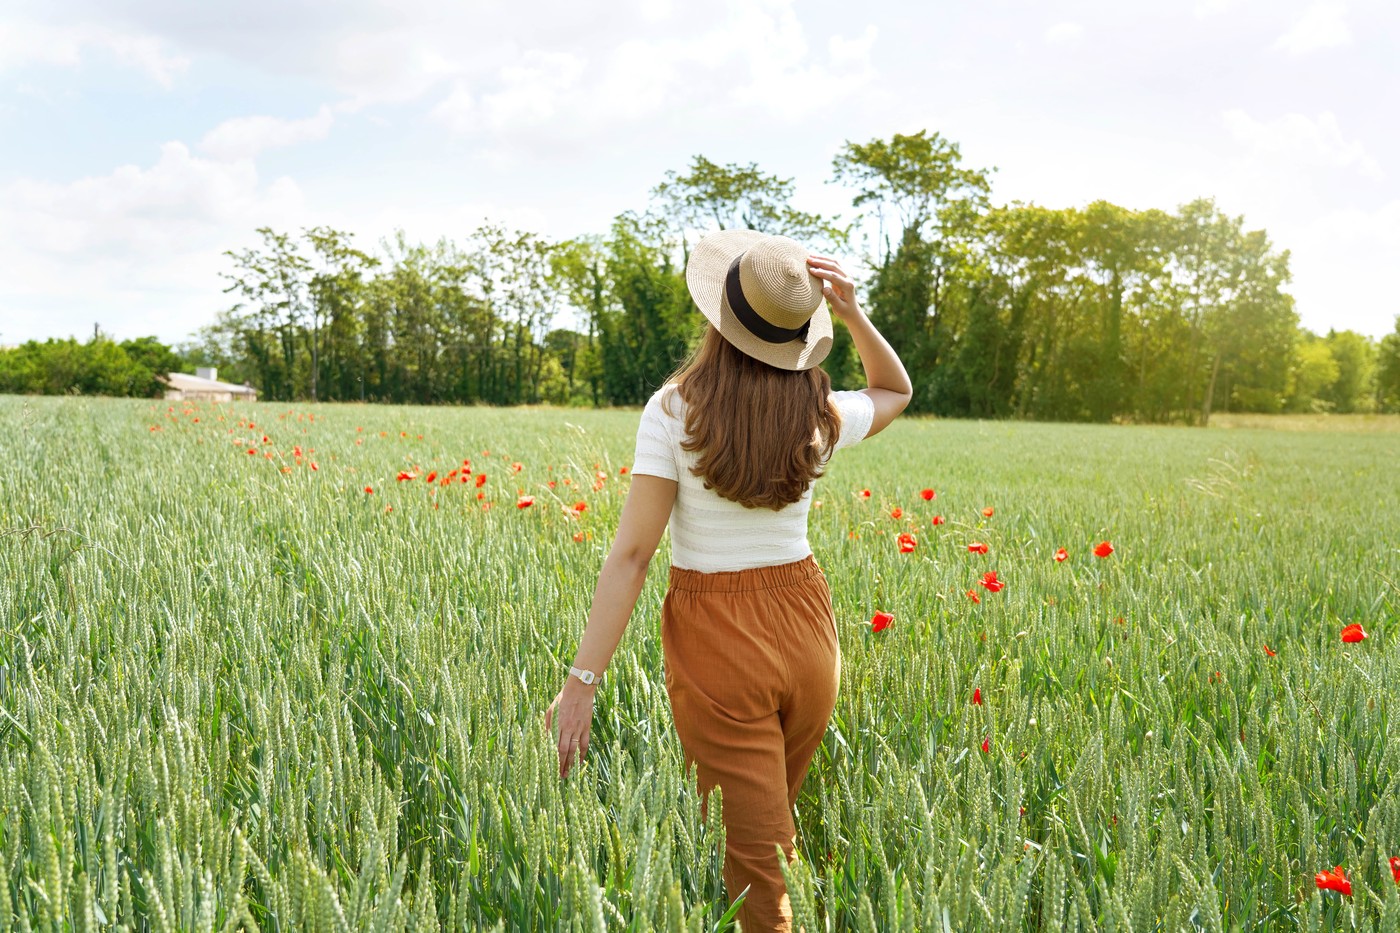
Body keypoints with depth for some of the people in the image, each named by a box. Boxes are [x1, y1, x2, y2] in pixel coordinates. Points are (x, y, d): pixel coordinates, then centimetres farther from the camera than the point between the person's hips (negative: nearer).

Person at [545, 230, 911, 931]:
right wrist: (852, 313, 4)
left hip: (716, 641, -4)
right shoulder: (821, 418, -2)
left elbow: (632, 553, -16)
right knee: (768, 825, 25)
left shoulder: (675, 411, -13)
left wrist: (581, 682, -14)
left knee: (760, 862, 4)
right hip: (805, 630, 4)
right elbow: (895, 389, 21)